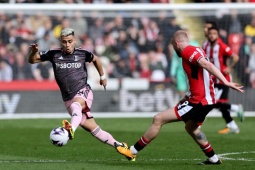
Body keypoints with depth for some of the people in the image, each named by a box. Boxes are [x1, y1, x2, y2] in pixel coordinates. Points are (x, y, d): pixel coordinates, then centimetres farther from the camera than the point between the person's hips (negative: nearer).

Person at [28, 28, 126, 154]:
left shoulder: (82, 53, 0)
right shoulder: (54, 54, 0)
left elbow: (95, 59, 22)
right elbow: (32, 60, 6)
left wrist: (102, 76, 32)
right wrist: (33, 51, -17)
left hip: (83, 91, -2)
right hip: (68, 98, 2)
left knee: (75, 105, -40)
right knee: (94, 130, -1)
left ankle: (71, 130, -69)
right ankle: (119, 146, 11)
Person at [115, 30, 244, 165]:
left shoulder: (187, 51, -13)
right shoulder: (197, 50, 16)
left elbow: (207, 65, -27)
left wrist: (226, 82, -36)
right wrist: (187, 97, 25)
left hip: (198, 102, -10)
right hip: (207, 99, 10)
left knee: (158, 119, -7)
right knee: (190, 127, 34)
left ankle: (133, 151, 1)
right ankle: (213, 159, 36)